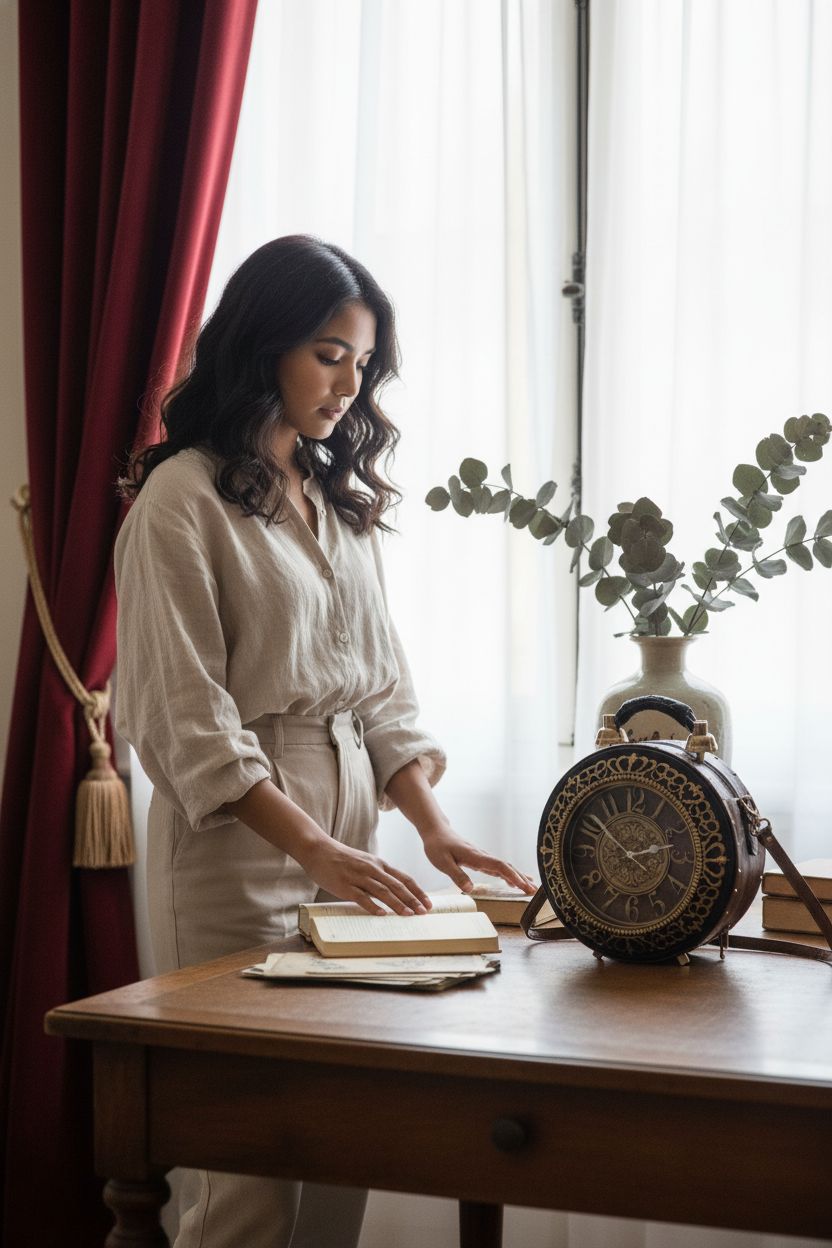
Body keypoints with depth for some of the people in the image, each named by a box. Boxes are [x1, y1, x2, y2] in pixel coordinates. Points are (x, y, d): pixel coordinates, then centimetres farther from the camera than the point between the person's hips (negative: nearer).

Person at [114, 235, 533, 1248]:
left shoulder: (341, 498, 15)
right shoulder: (183, 498, -7)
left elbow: (380, 685, 14)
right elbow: (187, 719, -13)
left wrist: (432, 826, 0)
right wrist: (316, 849, -20)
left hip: (348, 826, 6)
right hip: (239, 834, -6)